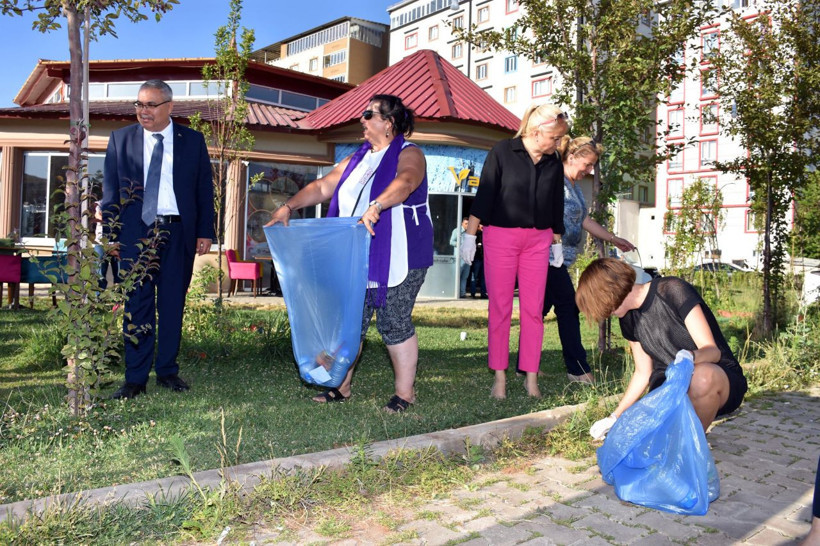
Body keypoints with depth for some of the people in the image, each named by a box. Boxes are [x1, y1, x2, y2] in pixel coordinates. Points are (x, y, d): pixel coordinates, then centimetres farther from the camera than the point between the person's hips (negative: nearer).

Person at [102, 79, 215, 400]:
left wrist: (205, 232, 1)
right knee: (137, 305, 0)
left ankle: (167, 371, 18)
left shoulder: (193, 141, 6)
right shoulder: (120, 139, 7)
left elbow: (205, 189, 7)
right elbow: (110, 190, 7)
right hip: (135, 233, 0)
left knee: (173, 304, 7)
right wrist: (111, 234, 1)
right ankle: (135, 378, 7)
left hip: (178, 233, 0)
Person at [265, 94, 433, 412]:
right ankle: (341, 387, 19)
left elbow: (405, 183, -27)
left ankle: (405, 393, 11)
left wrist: (375, 207, -44)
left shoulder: (408, 155, -5)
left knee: (394, 323, -2)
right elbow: (322, 187, 15)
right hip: (357, 258, 7)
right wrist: (288, 206, 1)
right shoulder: (357, 159, 18)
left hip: (397, 259, -7)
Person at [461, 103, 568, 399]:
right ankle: (499, 377, 9)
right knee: (500, 308, 0)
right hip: (500, 235, -3)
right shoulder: (503, 151, -5)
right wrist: (470, 234, -5)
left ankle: (531, 377, 11)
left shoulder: (554, 162, 7)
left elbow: (557, 205, 16)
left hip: (538, 240, 4)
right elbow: (484, 195, -4)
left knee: (533, 310, 3)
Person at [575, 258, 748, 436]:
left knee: (702, 376, -41)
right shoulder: (629, 318, 2)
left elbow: (713, 350, -19)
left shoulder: (673, 292, -17)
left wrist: (689, 358, -42)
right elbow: (643, 372, 11)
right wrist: (615, 416, 14)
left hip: (719, 378, -4)